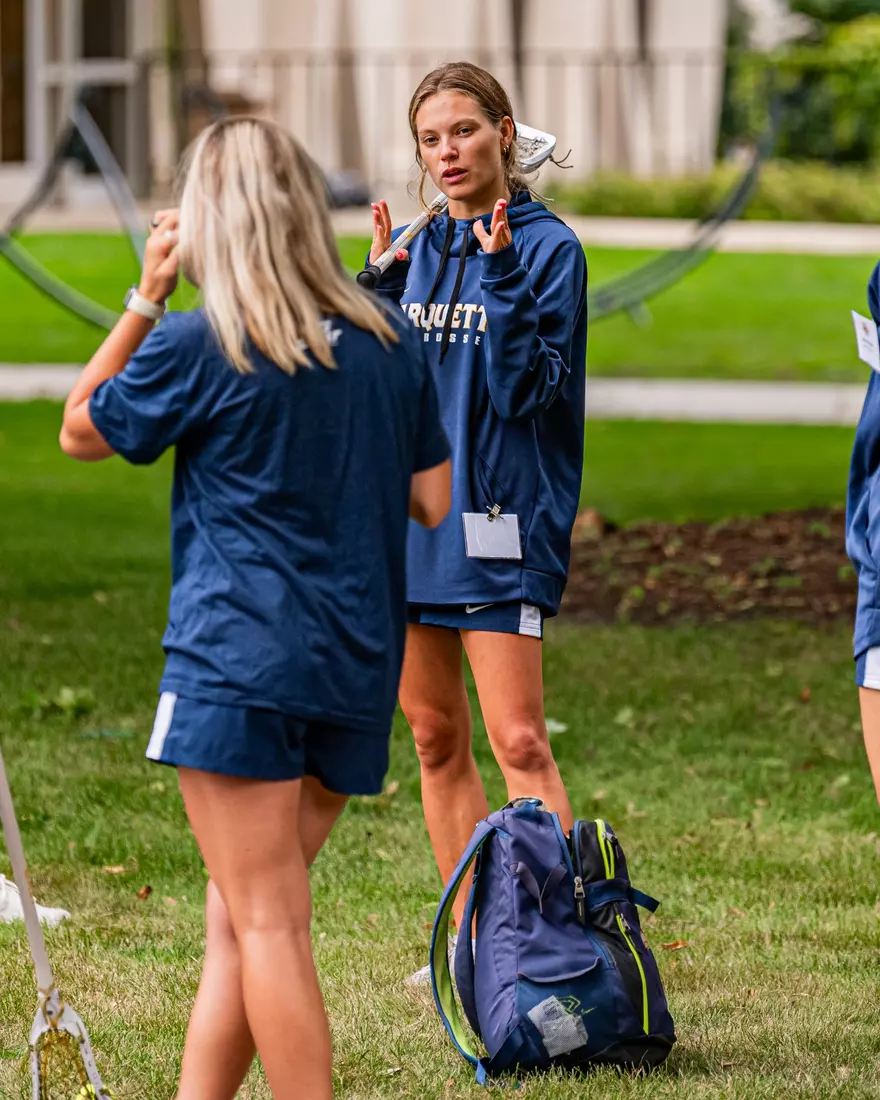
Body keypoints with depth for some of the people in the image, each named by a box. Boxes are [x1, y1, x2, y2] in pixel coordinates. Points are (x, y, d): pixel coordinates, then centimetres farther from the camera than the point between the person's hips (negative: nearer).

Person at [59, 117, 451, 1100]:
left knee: (267, 925, -5)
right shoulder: (388, 340, 8)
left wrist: (145, 297, 6)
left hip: (239, 662, -6)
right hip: (358, 668, 6)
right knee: (236, 918, 14)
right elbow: (433, 502, 13)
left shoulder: (197, 345, -8)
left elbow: (80, 429, 8)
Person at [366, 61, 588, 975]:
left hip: (499, 527, -6)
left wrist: (501, 275, -22)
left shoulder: (547, 246, -5)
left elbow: (527, 390, -14)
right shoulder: (413, 245, 11)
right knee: (435, 739, 10)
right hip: (406, 518, 6)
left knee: (518, 743, -12)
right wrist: (382, 278, -6)